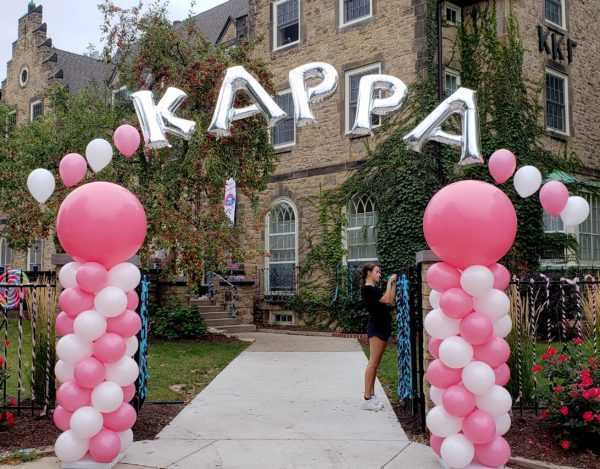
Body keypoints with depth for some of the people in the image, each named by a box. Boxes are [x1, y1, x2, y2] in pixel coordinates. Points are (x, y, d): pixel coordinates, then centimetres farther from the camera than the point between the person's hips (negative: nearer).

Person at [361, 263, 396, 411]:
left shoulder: (375, 289, 18)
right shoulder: (367, 288, -11)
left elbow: (391, 300, 15)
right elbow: (386, 300, -19)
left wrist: (393, 284, 13)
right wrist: (389, 282, -9)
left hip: (383, 327, 10)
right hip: (376, 328, -10)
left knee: (375, 364, 10)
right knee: (373, 363, -10)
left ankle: (372, 396, 14)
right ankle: (367, 399, -9)